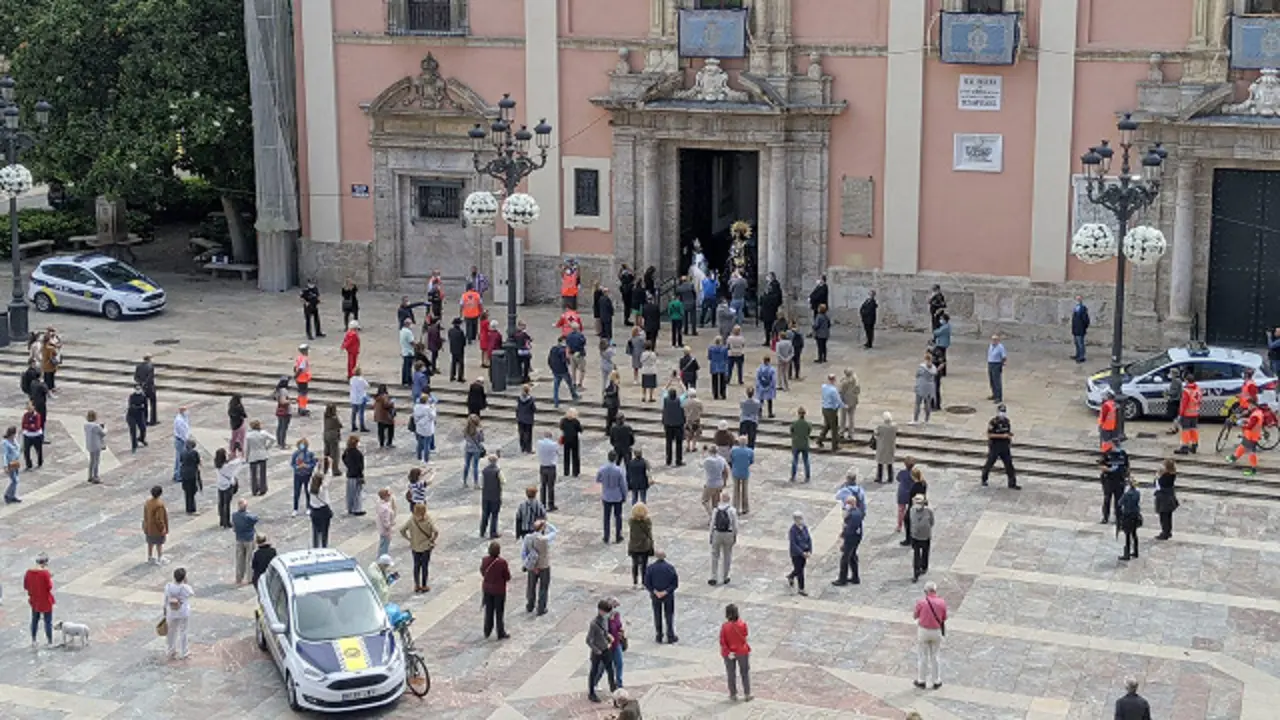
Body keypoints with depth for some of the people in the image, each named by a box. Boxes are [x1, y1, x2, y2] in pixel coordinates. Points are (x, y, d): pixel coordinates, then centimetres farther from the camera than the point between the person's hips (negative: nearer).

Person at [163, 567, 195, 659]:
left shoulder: (168, 586, -16)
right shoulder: (186, 588, -23)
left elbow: (166, 601, -7)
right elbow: (192, 594, 0)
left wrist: (165, 614, 5)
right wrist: (185, 583, -7)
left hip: (171, 613, 2)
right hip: (184, 613, -2)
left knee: (172, 632, 19)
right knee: (182, 632, 14)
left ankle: (172, 653, 31)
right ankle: (183, 653, 26)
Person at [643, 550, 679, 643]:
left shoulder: (650, 568, -9)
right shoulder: (670, 567, -11)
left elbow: (647, 583, -10)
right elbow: (675, 583, -12)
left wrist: (655, 592, -11)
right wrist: (666, 592, -14)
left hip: (655, 596, 1)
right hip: (668, 596, -1)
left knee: (657, 616, 14)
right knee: (669, 615, 12)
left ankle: (659, 637, 21)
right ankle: (670, 636, 15)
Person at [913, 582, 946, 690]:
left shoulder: (921, 602, -15)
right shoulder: (942, 603, -9)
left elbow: (915, 616, 0)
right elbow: (944, 619, 3)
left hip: (923, 631, -2)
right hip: (936, 632, 2)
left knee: (922, 656, 11)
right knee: (934, 656, 15)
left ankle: (921, 681, 20)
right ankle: (936, 682, 20)